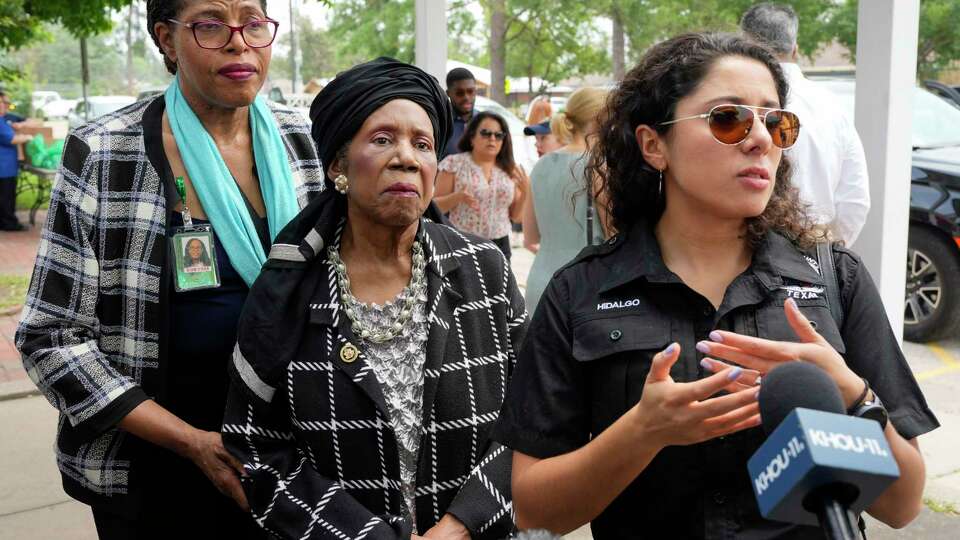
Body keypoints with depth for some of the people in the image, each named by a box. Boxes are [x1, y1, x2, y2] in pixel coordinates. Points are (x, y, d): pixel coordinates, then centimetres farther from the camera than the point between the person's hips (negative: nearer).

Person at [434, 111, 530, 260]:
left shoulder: (510, 170, 10)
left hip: (500, 246, 3)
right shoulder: (454, 164, 1)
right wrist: (458, 197, -17)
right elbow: (435, 206, 1)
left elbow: (515, 216, 13)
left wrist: (525, 192, -5)